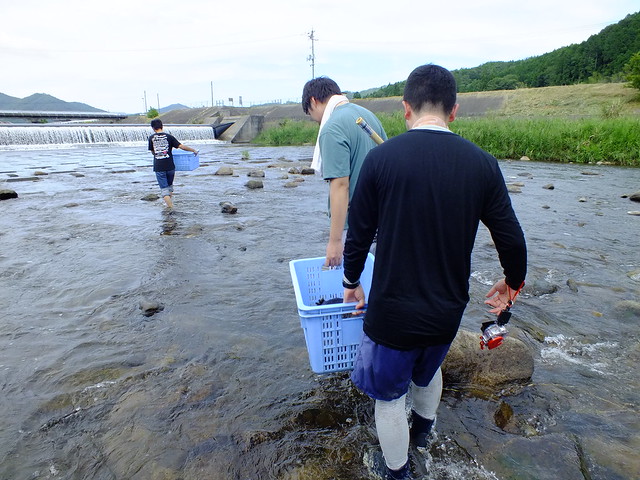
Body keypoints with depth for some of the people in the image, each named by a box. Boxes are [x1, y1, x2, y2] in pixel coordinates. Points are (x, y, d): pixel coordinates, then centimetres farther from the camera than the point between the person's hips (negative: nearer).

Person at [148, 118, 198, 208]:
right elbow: (181, 147, -6)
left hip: (158, 167, -1)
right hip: (170, 166, 1)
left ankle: (170, 206, -9)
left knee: (164, 188, 3)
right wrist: (193, 150, 6)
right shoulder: (169, 137, -1)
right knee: (170, 186, 22)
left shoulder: (151, 138, 1)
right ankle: (170, 202, 31)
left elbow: (152, 152, 11)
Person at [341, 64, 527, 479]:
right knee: (428, 371, 33)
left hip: (393, 311, -4)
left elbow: (359, 234, -9)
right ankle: (423, 430, 60)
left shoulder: (381, 158, -16)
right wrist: (513, 283, 19)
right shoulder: (483, 164, -8)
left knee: (390, 392, 20)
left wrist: (351, 281, 10)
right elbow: (512, 240, -2)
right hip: (448, 310, 4)